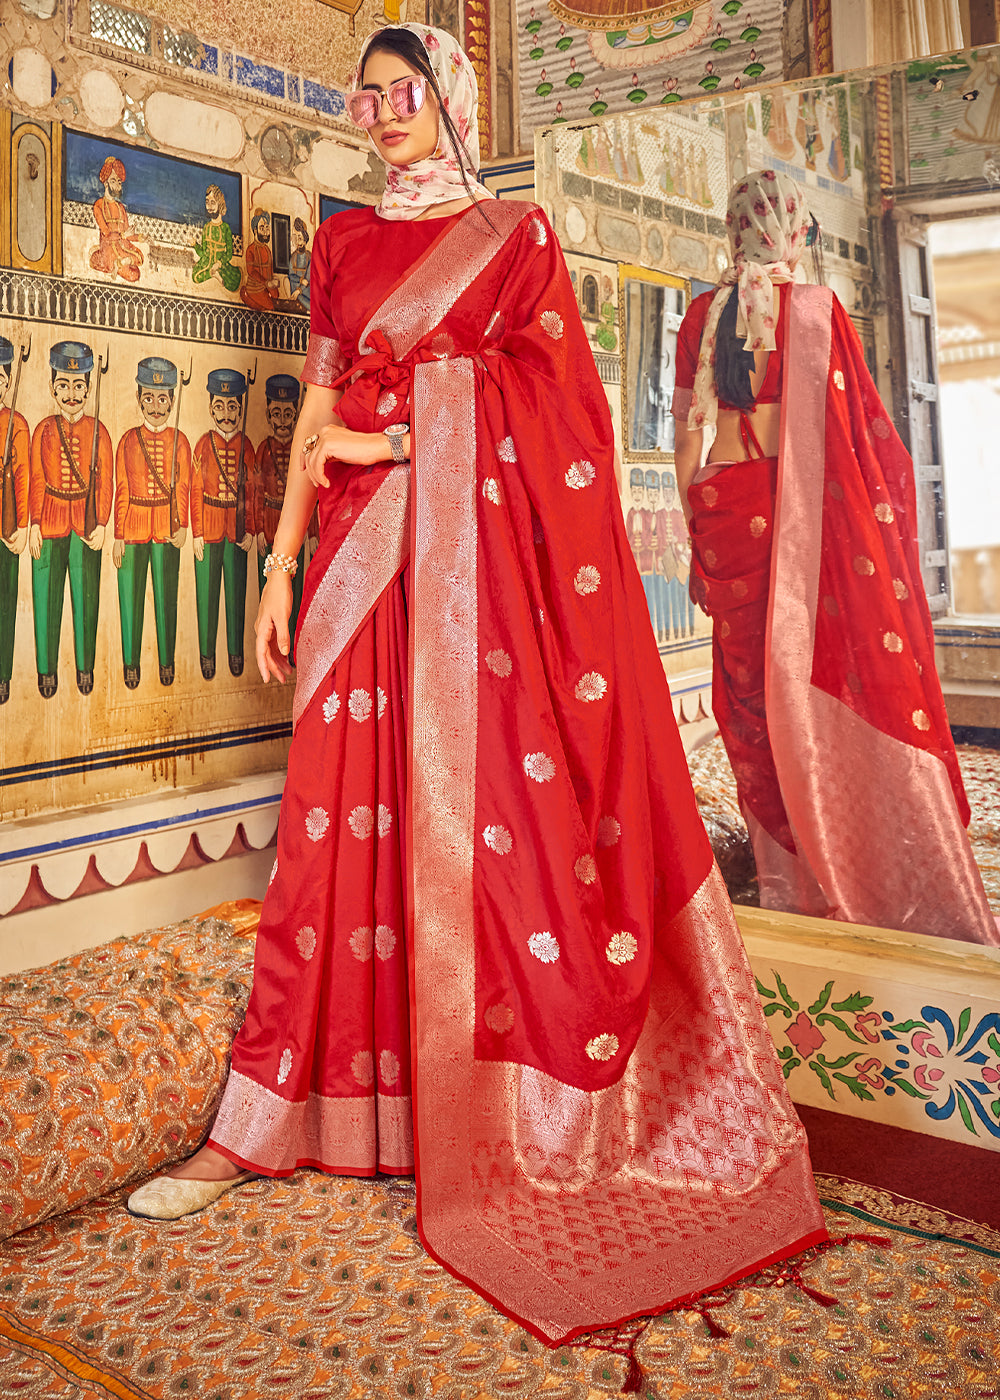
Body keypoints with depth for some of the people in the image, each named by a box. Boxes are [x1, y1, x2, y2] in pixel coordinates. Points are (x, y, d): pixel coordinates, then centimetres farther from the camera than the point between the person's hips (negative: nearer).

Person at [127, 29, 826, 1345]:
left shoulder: (519, 232, 12)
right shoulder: (343, 239, 19)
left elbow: (551, 411, 2)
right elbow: (320, 410, 14)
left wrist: (381, 436, -3)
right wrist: (278, 566, 6)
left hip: (487, 546, -2)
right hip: (368, 554, 2)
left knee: (508, 801, -4)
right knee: (349, 818, -1)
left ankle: (538, 1112, 10)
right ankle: (261, 1124, 6)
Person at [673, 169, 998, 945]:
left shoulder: (701, 316, 7)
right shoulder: (816, 306, -3)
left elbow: (688, 433, 6)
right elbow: (858, 426, -4)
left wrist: (696, 536, 12)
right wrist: (888, 510, 5)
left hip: (726, 506, 3)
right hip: (809, 508, -3)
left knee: (752, 684, 9)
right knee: (832, 679, 4)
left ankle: (788, 874, 17)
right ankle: (868, 875, 11)